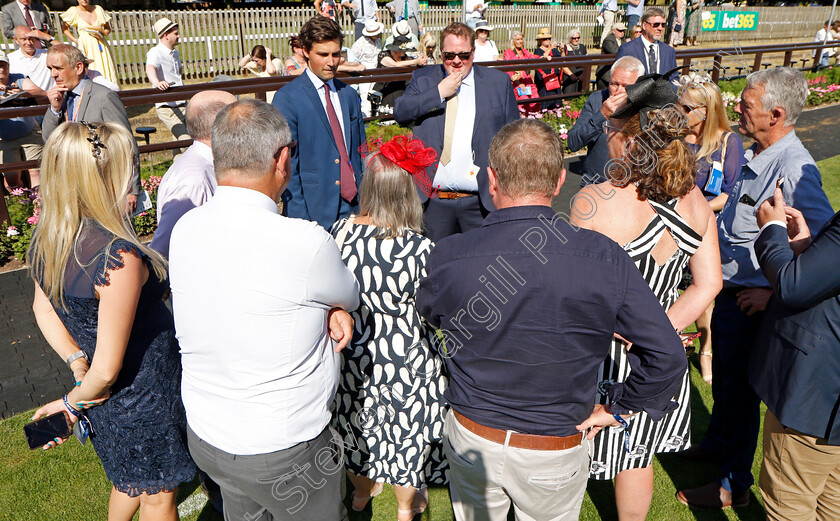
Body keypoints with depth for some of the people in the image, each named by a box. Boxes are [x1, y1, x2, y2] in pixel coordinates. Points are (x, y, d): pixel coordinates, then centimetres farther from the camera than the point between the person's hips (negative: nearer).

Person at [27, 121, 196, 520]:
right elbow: (108, 368, -27)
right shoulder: (119, 257, -34)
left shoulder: (47, 237, -8)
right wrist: (73, 402, -8)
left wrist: (77, 363, -1)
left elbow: (43, 310, 8)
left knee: (131, 480, 33)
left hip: (105, 400, 7)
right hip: (143, 398, -7)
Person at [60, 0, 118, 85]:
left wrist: (102, 33, -4)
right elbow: (64, 28, 14)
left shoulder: (98, 9, 9)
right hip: (85, 46, -2)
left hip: (101, 45, 2)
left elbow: (108, 29, 16)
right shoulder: (73, 11, 4)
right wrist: (75, 40, 2)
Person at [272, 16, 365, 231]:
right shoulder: (286, 98, -5)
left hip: (354, 207, 5)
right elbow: (286, 163, -7)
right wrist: (299, 217, -12)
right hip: (314, 212, -5)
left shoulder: (349, 95, 13)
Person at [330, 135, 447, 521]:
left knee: (355, 421, 28)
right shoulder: (419, 248, -28)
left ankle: (362, 489, 54)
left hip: (351, 356, 4)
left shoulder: (339, 232, -16)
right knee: (406, 429, 22)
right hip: (403, 360, -3)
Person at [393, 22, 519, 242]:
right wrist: (439, 92, -11)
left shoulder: (499, 81, 8)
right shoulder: (422, 78, 10)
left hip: (481, 201, 0)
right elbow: (400, 112, -6)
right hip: (433, 201, 1)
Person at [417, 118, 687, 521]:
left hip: (471, 441, 1)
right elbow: (667, 356, -15)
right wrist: (617, 408, 0)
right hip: (556, 453, 0)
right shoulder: (604, 258, -20)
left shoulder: (448, 257, -20)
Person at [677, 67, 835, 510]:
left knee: (737, 387, 8)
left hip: (751, 299, -8)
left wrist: (775, 293, -25)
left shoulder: (794, 169, -26)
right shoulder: (758, 155, 2)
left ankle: (733, 485, 29)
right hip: (729, 289, 8)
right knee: (723, 377, 25)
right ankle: (716, 444, 50)